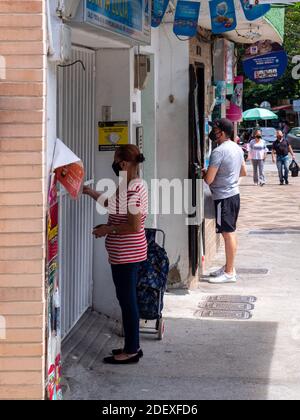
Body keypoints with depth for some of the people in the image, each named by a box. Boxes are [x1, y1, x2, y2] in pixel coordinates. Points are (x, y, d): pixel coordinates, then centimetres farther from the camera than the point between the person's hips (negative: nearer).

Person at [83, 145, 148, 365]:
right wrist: (92, 194, 21)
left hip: (125, 255, -10)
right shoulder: (136, 185, 9)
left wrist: (108, 229, -14)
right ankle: (133, 346, 25)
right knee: (128, 299, 16)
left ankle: (131, 351, 7)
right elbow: (117, 207, 25)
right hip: (129, 253, 10)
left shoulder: (131, 190, -22)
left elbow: (134, 226, -25)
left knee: (127, 300, -1)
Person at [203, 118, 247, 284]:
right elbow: (244, 172, 20)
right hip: (234, 194, 9)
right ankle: (229, 267, 25)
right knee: (230, 232, 16)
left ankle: (229, 273, 0)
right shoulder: (237, 148, 8)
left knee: (228, 233, -4)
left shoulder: (219, 152, -20)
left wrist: (204, 173, 0)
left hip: (223, 197, -9)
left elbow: (209, 180, -20)